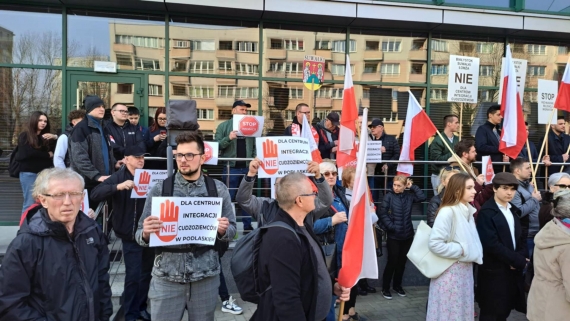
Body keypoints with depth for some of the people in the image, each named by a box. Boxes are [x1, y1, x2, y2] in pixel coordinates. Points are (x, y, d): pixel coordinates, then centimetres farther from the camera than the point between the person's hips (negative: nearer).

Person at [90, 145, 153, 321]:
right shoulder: (119, 176, -4)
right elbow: (95, 193, -18)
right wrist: (118, 187, -33)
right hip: (131, 235, -4)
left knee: (146, 273, 13)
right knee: (133, 275, -3)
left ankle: (141, 307, 30)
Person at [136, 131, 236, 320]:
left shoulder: (218, 189, 1)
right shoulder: (159, 190, -1)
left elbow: (231, 230, 5)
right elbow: (140, 235, 1)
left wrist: (223, 230, -17)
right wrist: (146, 233, -21)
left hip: (206, 276, 1)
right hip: (166, 277, -1)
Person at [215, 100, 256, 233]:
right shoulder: (224, 126, 2)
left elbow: (254, 146, 13)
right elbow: (217, 145, -5)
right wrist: (228, 138, -21)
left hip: (247, 167, 4)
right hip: (230, 167, -4)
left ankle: (247, 226, 17)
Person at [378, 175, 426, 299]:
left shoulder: (409, 195, 3)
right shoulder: (389, 196, -9)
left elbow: (422, 197, -10)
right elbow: (382, 213, -13)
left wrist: (412, 186, -9)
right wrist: (391, 227, -17)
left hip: (407, 235, 4)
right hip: (393, 236, -4)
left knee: (402, 262, 14)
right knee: (392, 262, 1)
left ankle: (397, 285, 31)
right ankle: (385, 288, 15)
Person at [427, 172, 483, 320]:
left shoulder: (468, 211, 7)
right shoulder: (447, 211, -19)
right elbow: (435, 244, -25)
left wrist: (473, 254, -1)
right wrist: (461, 250, -16)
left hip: (466, 270, 8)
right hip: (450, 272, -8)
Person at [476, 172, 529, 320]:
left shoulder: (513, 210, 12)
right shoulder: (487, 211, -15)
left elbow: (522, 237, 12)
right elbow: (491, 244, -22)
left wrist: (521, 257, -7)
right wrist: (518, 260, -15)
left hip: (513, 269, 7)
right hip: (494, 271, -7)